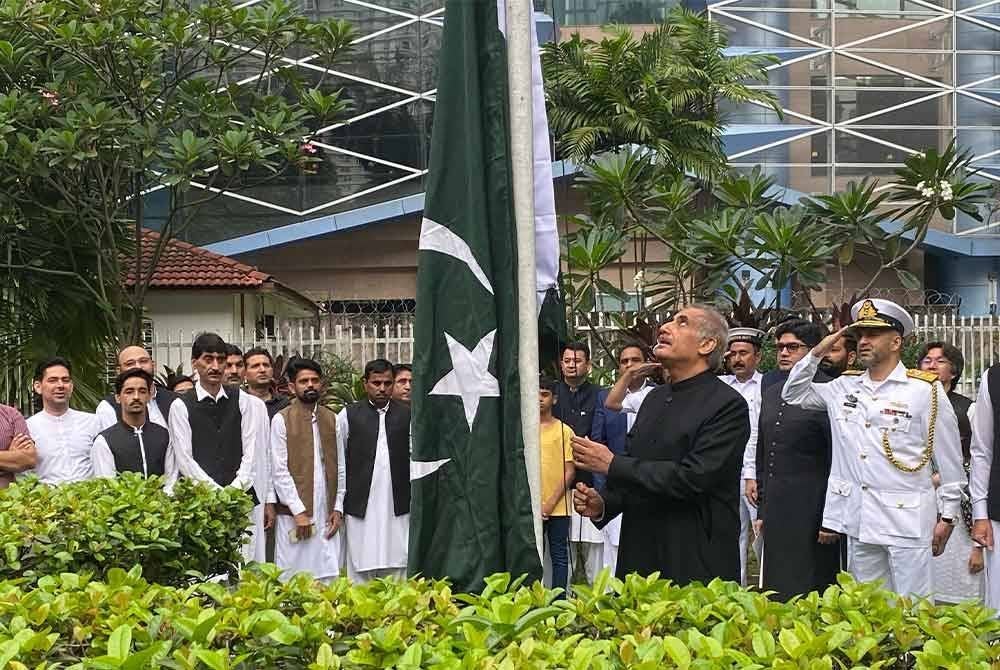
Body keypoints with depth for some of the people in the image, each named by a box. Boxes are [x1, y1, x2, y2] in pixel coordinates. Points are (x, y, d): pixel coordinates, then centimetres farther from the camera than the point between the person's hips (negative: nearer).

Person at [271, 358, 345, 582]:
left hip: (327, 515, 4)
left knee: (328, 577, 0)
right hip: (294, 514, -4)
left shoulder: (331, 419, 13)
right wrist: (298, 511, -11)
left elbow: (340, 467, 14)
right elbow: (280, 471, -6)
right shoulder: (282, 420, -1)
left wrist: (338, 508, 5)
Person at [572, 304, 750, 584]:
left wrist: (612, 464, -17)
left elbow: (693, 477, -21)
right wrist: (604, 505, 1)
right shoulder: (655, 398, 14)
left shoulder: (728, 405, -10)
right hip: (639, 558, 7)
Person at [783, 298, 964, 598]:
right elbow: (793, 394, 23)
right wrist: (817, 353, 9)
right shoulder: (844, 387, 12)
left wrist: (947, 517, 0)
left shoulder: (925, 390, -2)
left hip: (907, 517, -5)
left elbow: (949, 458, 0)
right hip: (858, 519, 5)